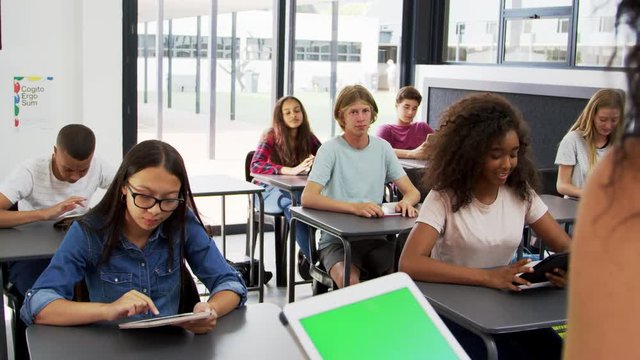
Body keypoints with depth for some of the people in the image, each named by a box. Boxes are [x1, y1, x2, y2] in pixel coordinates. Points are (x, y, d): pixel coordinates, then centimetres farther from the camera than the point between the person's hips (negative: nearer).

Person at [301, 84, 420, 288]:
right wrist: (354, 207, -32)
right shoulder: (331, 149, -6)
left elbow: (412, 191, 7)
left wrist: (406, 202, -18)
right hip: (336, 240, -4)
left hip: (375, 237, 4)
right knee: (350, 281, -33)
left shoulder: (382, 147, 7)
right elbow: (308, 198, -19)